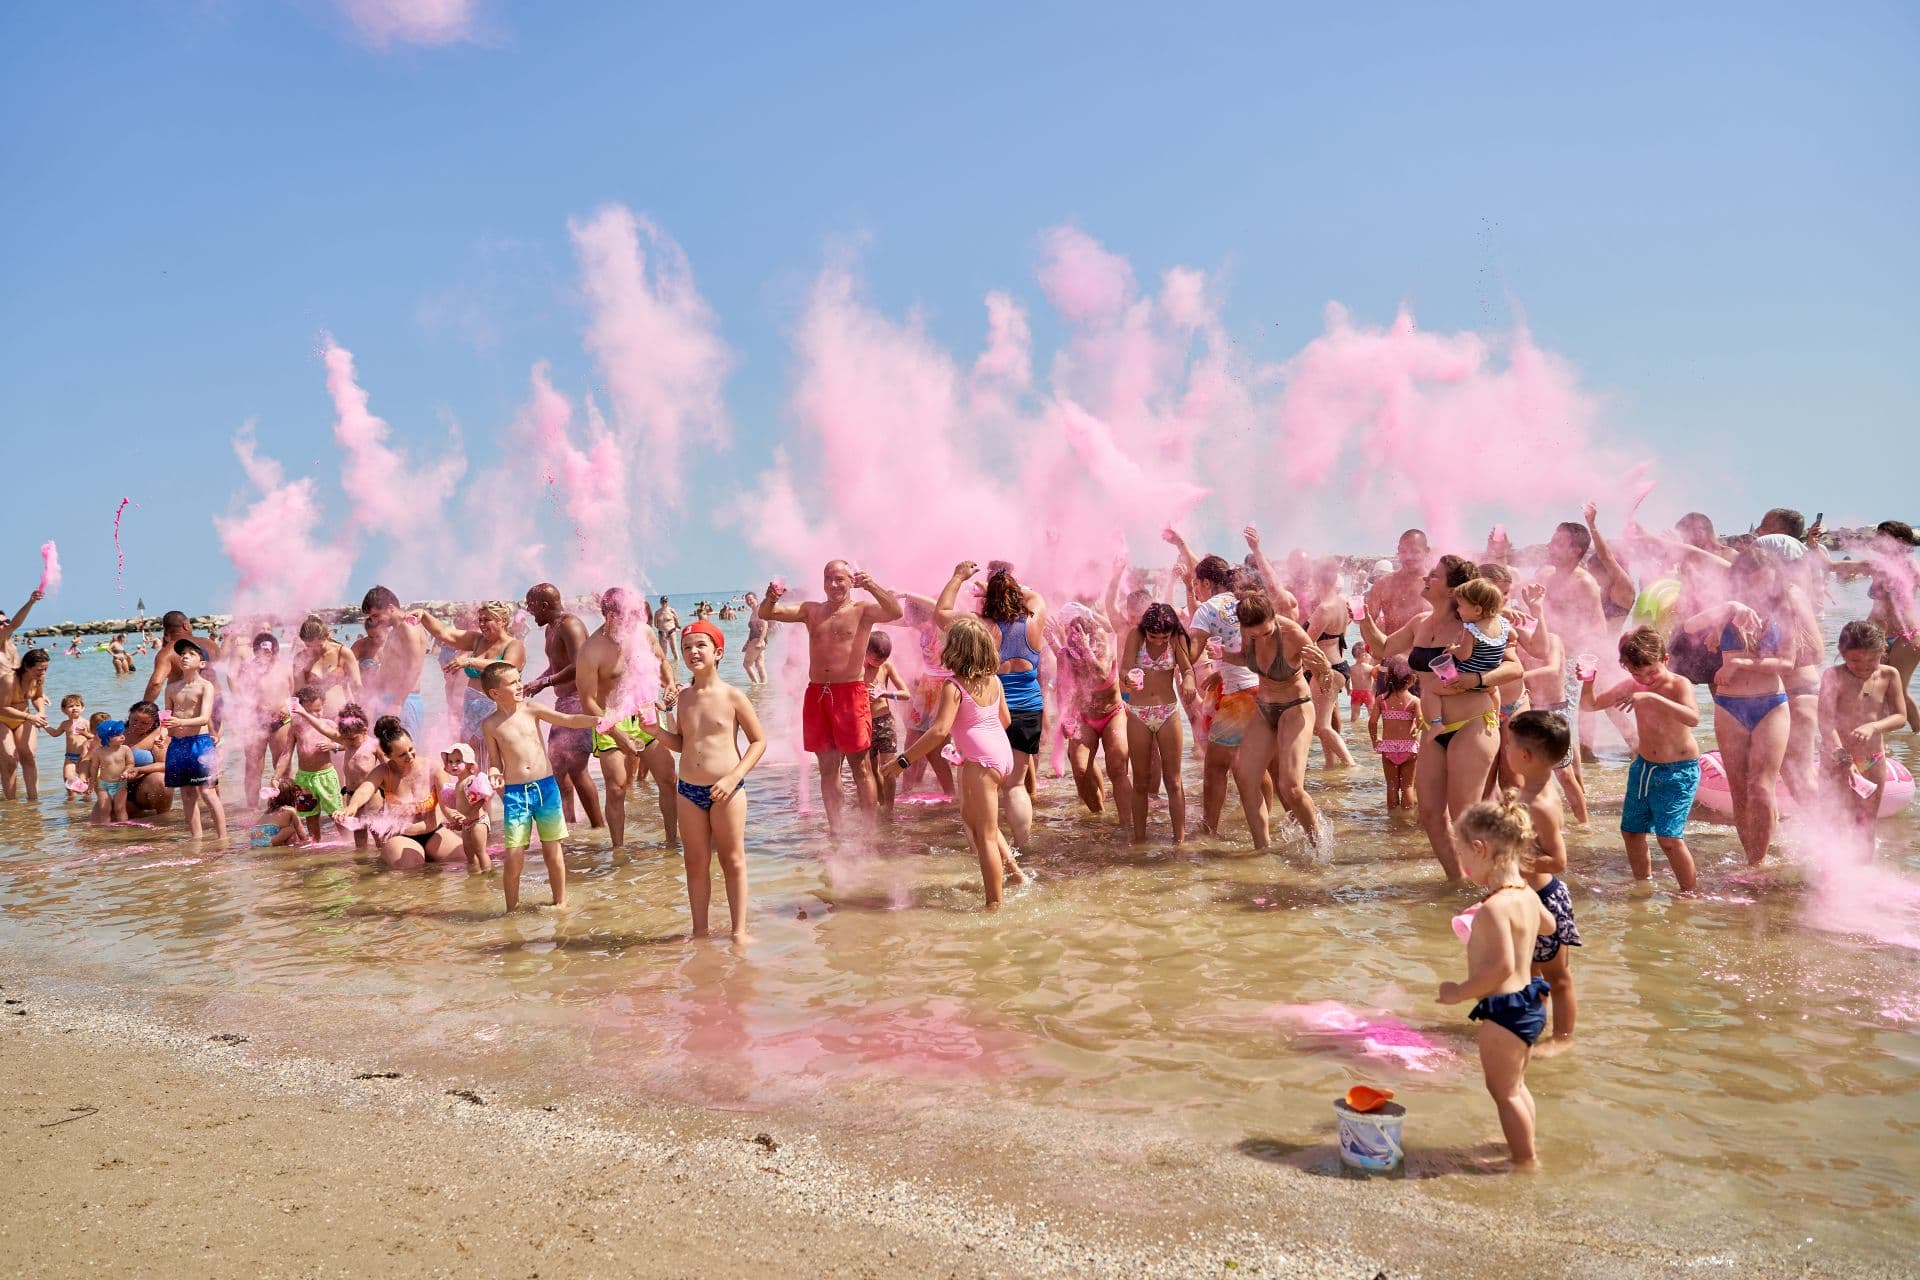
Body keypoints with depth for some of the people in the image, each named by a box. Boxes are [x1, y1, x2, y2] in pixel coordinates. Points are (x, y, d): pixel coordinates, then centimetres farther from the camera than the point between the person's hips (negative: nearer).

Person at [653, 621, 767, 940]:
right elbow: (681, 744, 15)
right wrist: (655, 728, -3)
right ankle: (699, 930, 21)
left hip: (726, 790, -4)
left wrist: (734, 777, -14)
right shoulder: (683, 697, 6)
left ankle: (739, 929, 14)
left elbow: (759, 741, -4)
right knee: (696, 863, 11)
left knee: (733, 860, 5)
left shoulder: (733, 696, -7)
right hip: (688, 791, 4)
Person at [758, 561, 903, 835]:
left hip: (850, 693, -4)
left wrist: (871, 586, -30)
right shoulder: (811, 610, 13)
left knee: (860, 766, -1)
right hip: (816, 693, 5)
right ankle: (835, 830, 16)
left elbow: (895, 612, -18)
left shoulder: (863, 609, 1)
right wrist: (771, 598, -15)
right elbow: (766, 614, 7)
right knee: (827, 767, 9)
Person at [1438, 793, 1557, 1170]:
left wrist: (1461, 993, -23)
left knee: (1504, 1091, 8)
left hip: (1504, 1011, -10)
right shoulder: (1527, 895, 2)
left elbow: (1501, 966, -33)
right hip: (1530, 1002, 10)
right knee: (1515, 1085, 26)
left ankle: (1526, 1161, 19)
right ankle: (1523, 1147, 40)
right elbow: (1548, 925, 24)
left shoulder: (1495, 907, -27)